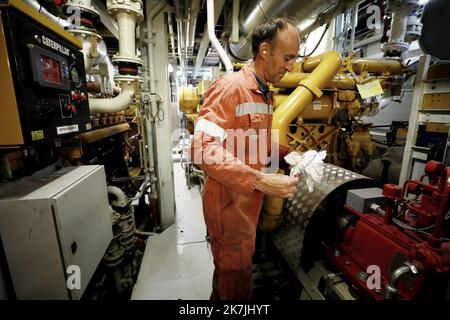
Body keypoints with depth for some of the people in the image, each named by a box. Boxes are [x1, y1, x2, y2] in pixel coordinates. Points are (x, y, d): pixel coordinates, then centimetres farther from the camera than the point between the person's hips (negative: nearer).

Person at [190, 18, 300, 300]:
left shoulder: (266, 95, 12)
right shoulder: (230, 87, -18)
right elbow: (203, 148, -28)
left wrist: (290, 154, 5)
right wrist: (261, 181, -31)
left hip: (250, 200, 9)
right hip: (228, 202, -8)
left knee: (232, 270, 28)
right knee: (236, 278, 13)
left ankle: (220, 295, 52)